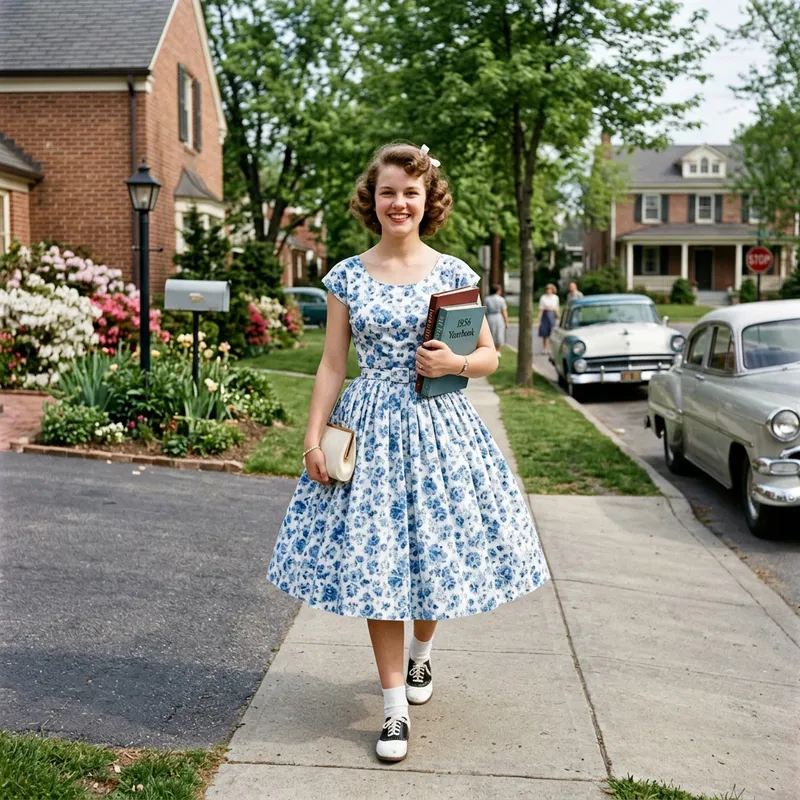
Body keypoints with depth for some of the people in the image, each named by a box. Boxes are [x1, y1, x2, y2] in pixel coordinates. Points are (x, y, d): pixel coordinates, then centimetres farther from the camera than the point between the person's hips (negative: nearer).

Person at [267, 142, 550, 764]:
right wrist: (313, 438, -2)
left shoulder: (453, 273, 2)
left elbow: (490, 356, 8)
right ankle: (396, 707, 9)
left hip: (437, 425, 0)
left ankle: (422, 653, 40)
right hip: (371, 426, 0)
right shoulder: (347, 276, 3)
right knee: (374, 562, -1)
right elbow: (333, 365, 5)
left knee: (434, 547, 8)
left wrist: (454, 363, -13)